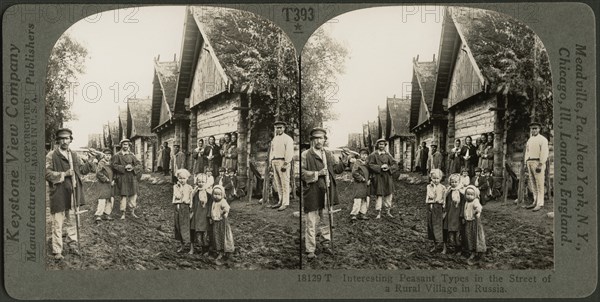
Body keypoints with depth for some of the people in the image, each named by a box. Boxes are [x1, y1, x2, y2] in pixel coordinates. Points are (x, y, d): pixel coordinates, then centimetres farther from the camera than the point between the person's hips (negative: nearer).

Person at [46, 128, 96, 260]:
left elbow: (82, 169, 13)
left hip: (72, 193, 6)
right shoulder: (51, 155, -8)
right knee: (57, 223, -1)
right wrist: (64, 174, -19)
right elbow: (47, 173, -13)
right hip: (58, 194, -6)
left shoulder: (74, 155, 12)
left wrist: (90, 165, -7)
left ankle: (73, 245, 27)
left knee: (72, 221, 15)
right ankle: (57, 251, 5)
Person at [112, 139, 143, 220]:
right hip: (122, 178, -3)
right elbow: (114, 165, -8)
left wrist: (133, 168, -12)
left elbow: (139, 164, 7)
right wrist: (124, 167, -17)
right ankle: (123, 214, 2)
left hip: (132, 177, 3)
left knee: (133, 194, 3)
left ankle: (133, 212, 15)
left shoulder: (131, 155, 9)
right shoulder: (117, 155, 0)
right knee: (123, 195, -5)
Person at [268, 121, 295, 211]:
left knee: (284, 183, -7)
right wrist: (271, 164, 14)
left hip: (283, 162, -8)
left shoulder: (287, 139, -6)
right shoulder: (274, 139, 17)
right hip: (274, 162, 8)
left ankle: (285, 203, -6)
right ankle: (281, 201, 15)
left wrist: (285, 164, -20)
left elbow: (289, 152, -13)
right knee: (277, 183, 8)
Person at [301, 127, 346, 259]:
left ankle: (326, 244, 28)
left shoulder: (328, 154, 14)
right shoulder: (305, 155, -5)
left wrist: (344, 161, -5)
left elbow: (337, 168, 13)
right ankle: (310, 250, 5)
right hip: (312, 193, -5)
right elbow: (302, 173, -10)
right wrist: (317, 174, -17)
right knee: (312, 222, -1)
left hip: (327, 192, 5)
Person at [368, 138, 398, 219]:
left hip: (388, 177, 4)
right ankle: (378, 213, 1)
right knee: (379, 195, -5)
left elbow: (395, 165, 8)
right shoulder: (373, 155, 1)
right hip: (378, 177, -3)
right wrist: (380, 167, -16)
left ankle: (388, 211, 17)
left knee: (389, 194, 5)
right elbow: (370, 165, -8)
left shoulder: (388, 155, 10)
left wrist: (388, 168, -11)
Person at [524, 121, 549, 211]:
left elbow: (544, 153, -13)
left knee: (539, 184, -7)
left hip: (538, 163, -7)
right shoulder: (529, 140, 17)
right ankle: (536, 202, 14)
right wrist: (526, 165, 12)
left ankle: (540, 204, -7)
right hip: (529, 163, 8)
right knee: (533, 184, 8)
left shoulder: (543, 139, -6)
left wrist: (540, 165, -20)